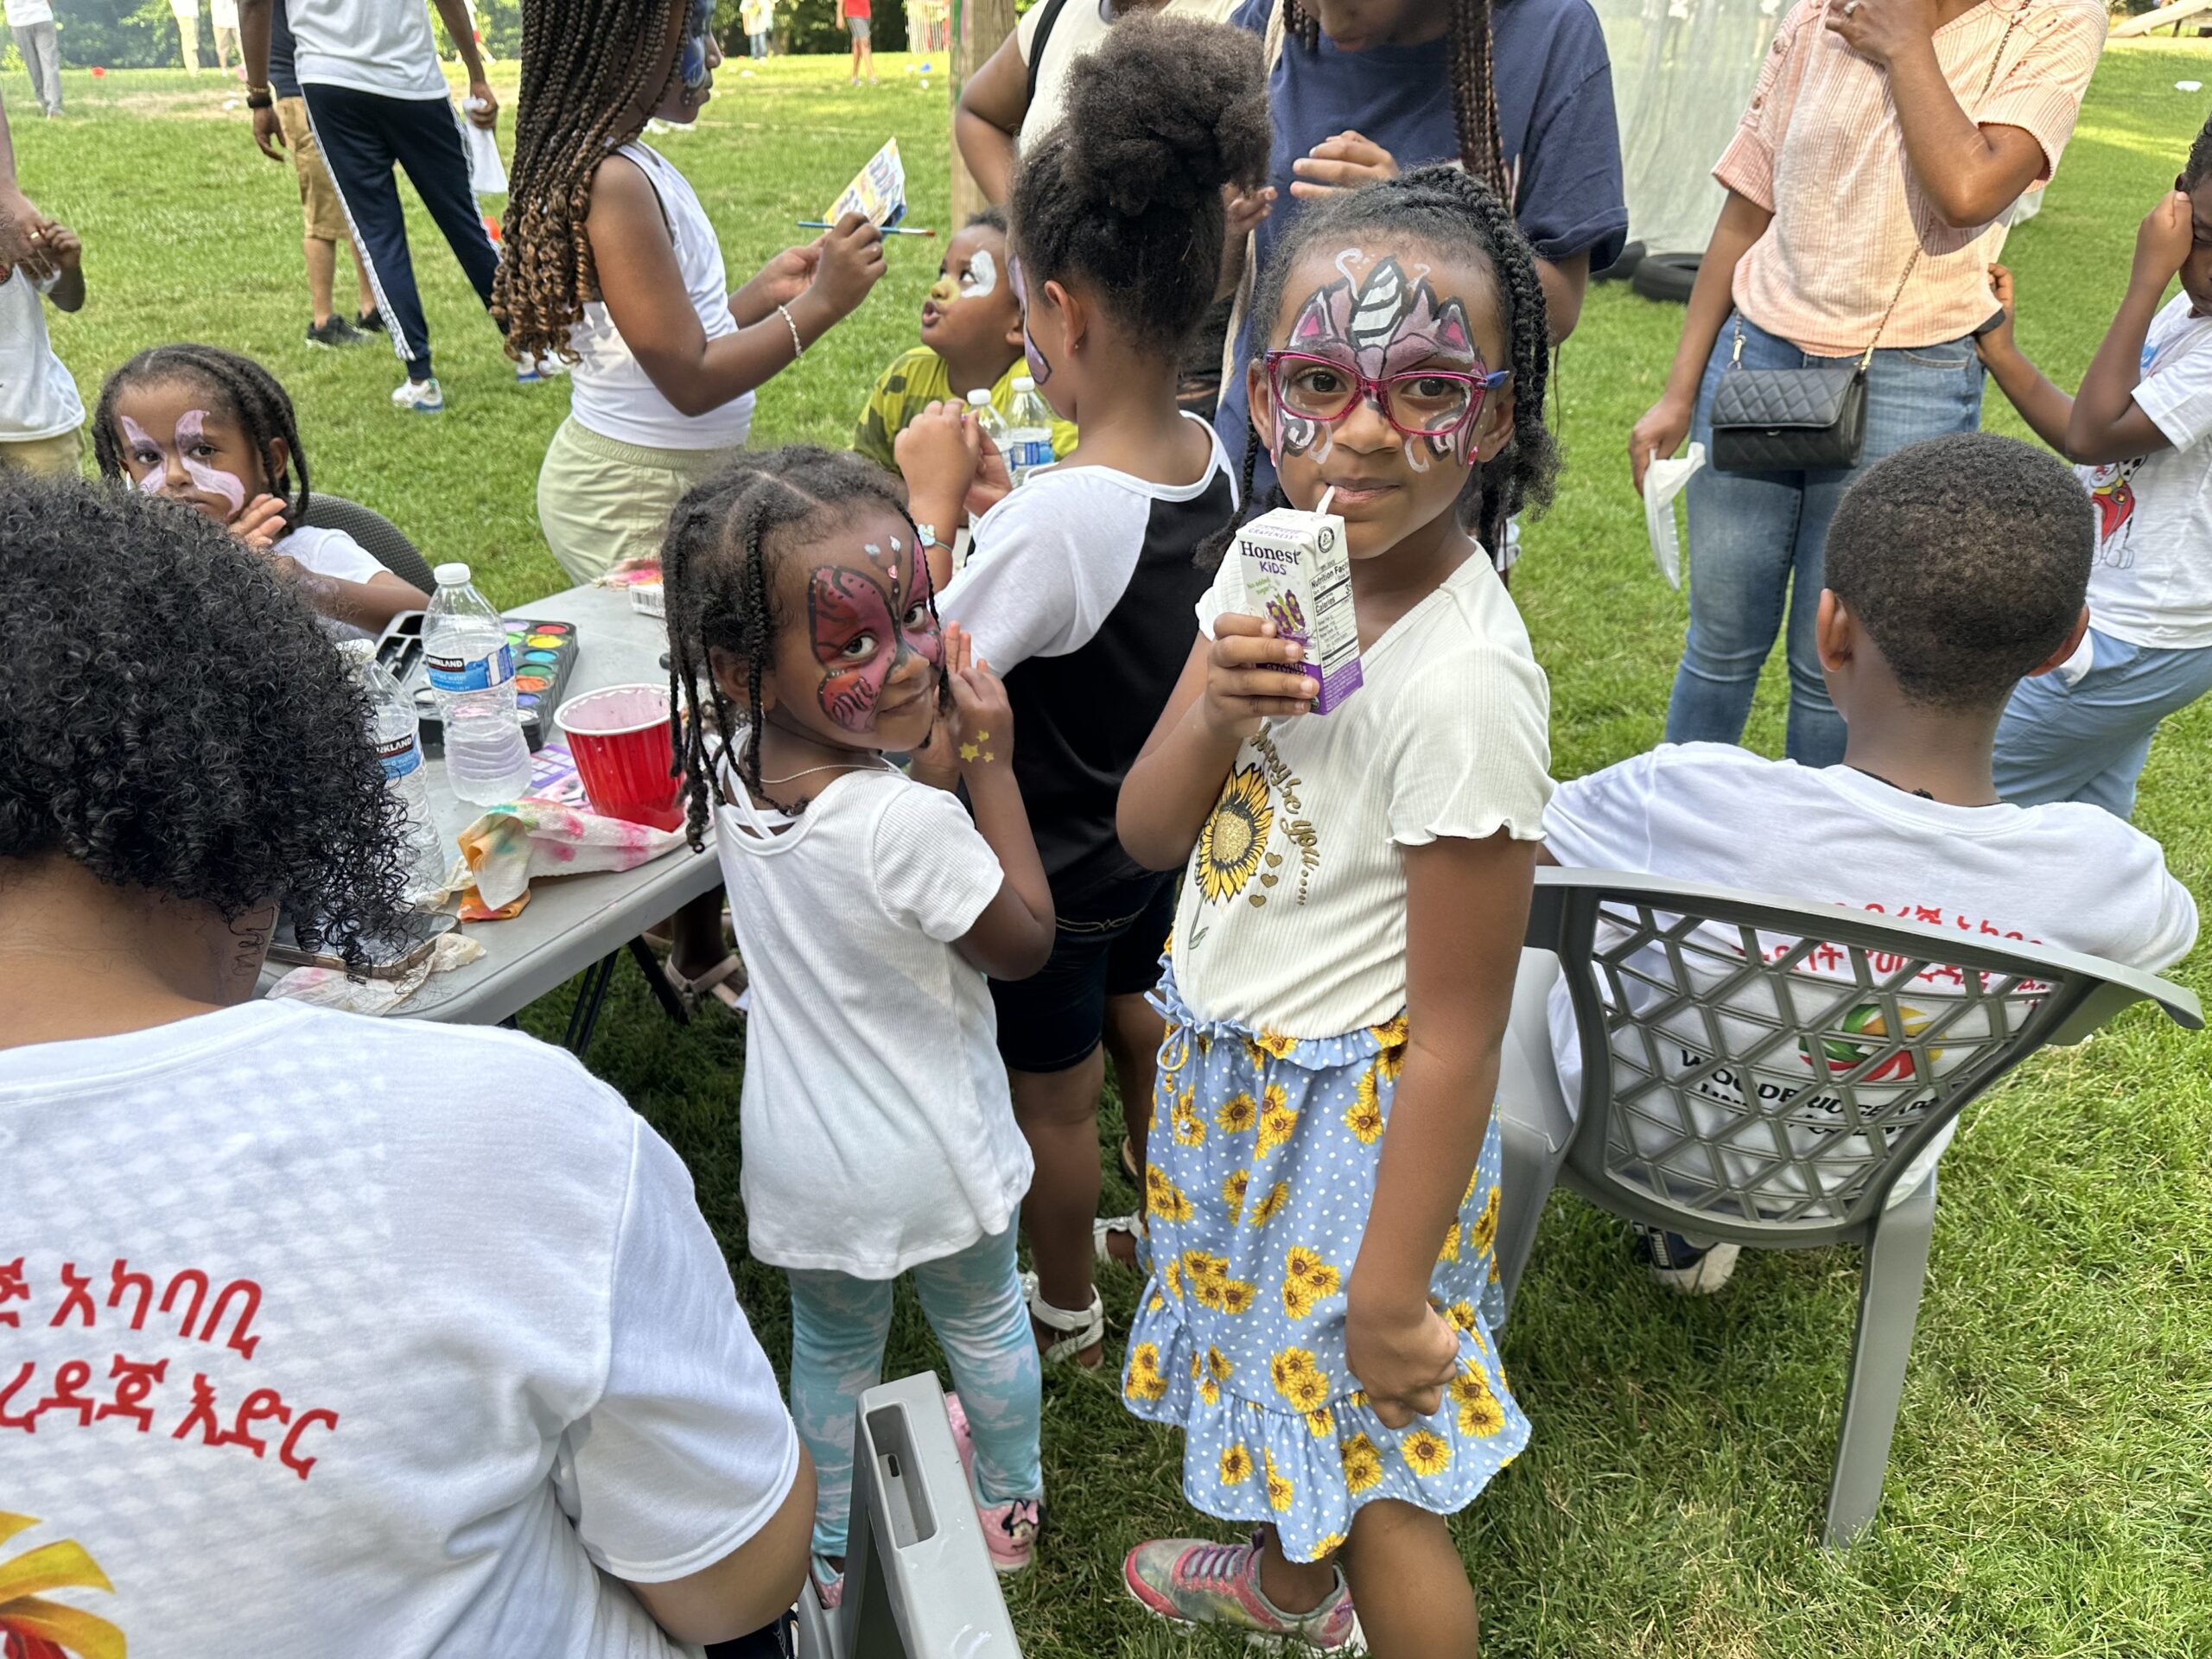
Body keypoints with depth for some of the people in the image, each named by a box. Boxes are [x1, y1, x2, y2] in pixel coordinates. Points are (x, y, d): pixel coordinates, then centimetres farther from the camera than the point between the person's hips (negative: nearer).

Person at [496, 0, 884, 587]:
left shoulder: (636, 164, 10)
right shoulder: (611, 180, -19)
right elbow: (691, 381, -21)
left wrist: (765, 292, 5)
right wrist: (822, 301, -16)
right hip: (631, 503, -9)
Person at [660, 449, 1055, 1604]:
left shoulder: (733, 768, -16)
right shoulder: (908, 826, -35)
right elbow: (1026, 942, -17)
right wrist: (990, 763, -18)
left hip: (804, 1154, 4)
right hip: (932, 1154, -4)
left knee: (831, 1347, 26)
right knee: (982, 1322, 26)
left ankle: (830, 1551, 48)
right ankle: (1011, 1502, 51)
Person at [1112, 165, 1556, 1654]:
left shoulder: (1465, 682, -30)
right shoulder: (1266, 561, -7)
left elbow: (1458, 1032, -24)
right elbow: (1149, 836, -2)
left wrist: (1394, 1288, -17)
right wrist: (1212, 716, -23)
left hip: (1355, 1112, -8)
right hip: (1224, 1058, 8)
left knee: (1374, 1465, 14)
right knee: (1273, 1366, 32)